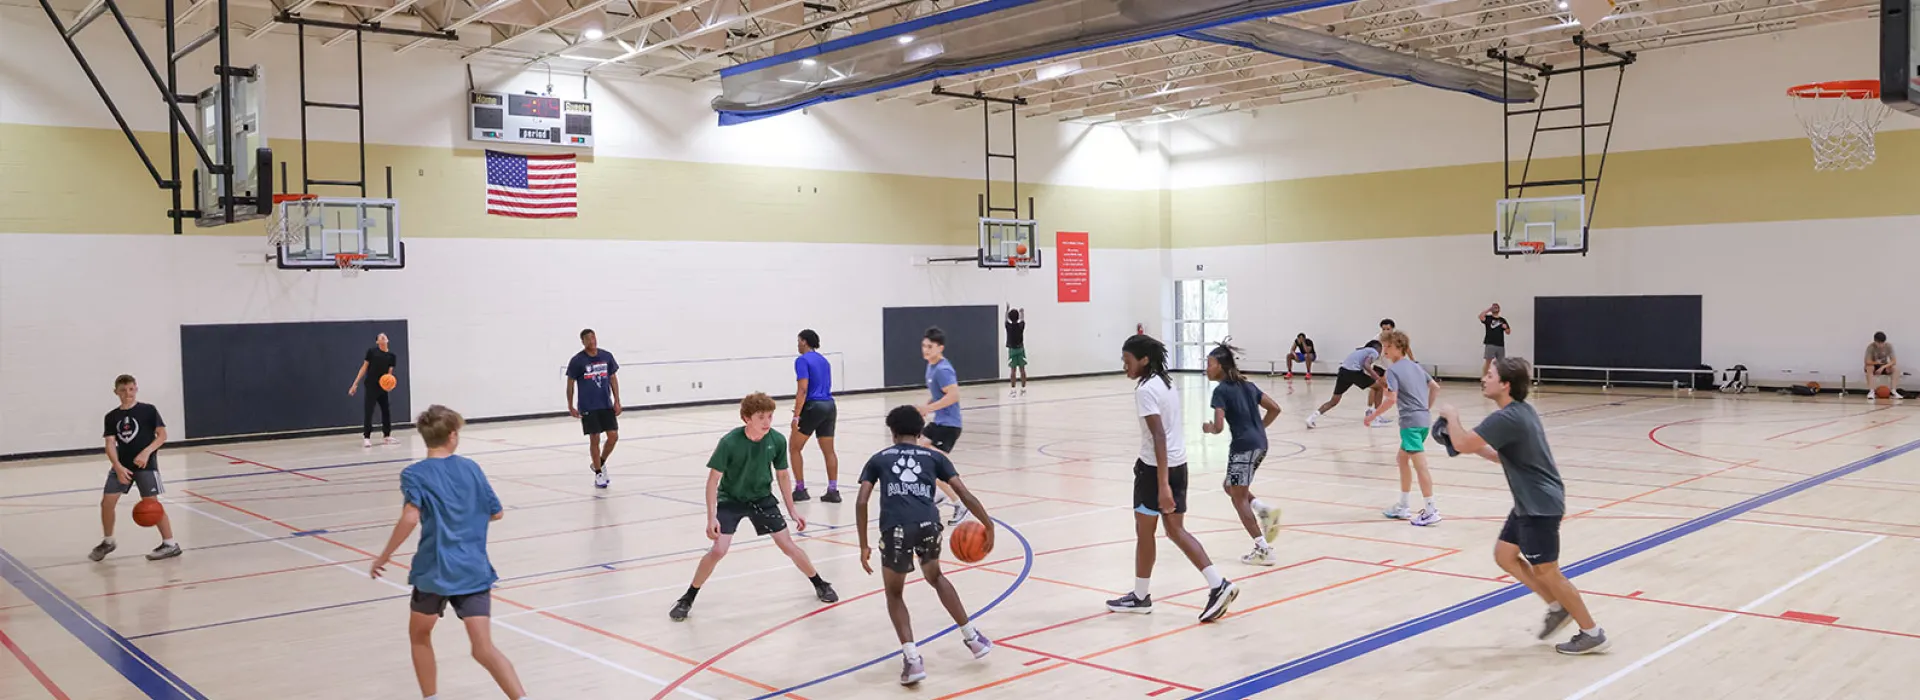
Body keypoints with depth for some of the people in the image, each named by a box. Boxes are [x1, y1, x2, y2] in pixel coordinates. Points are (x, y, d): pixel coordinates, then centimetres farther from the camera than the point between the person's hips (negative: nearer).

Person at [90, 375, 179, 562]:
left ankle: (170, 544, -1)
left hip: (145, 464, -4)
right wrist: (117, 466, -16)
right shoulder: (112, 417, 5)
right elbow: (110, 443, -2)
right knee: (107, 502, 3)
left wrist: (146, 452, -20)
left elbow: (162, 435, -6)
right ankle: (107, 542, 25)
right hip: (122, 465, 4)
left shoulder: (148, 410, -4)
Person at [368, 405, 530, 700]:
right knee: (484, 648, -4)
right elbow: (496, 512, 14)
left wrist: (384, 556, -9)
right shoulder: (471, 468, 9)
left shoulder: (414, 475, -3)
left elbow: (410, 518, -19)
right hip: (475, 571, 2)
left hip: (435, 571, -2)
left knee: (419, 635, 25)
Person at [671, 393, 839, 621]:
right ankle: (687, 599, 2)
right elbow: (713, 479, -20)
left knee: (788, 546, 1)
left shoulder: (777, 441, -18)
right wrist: (711, 517, -26)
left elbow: (783, 475, -1)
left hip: (762, 498, 3)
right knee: (718, 550, -16)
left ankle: (820, 584, 25)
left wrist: (792, 510, 2)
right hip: (730, 499, -2)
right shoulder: (730, 443, -27)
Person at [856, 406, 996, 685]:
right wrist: (988, 525, 20)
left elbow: (861, 502, 11)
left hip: (896, 529, -2)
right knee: (935, 577, 33)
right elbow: (964, 493, 13)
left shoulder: (878, 459, 22)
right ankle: (972, 637, 34)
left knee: (894, 594, 21)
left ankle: (912, 658, 4)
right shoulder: (934, 457, 23)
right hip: (928, 525, 2)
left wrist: (864, 546, 16)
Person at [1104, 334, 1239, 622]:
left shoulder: (1145, 390, -17)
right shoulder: (1166, 382, 11)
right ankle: (1219, 585, 3)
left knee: (1144, 531, 8)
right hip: (1178, 464, 9)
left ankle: (1141, 596, 22)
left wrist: (1162, 484, -27)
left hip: (1155, 467, -9)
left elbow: (1159, 437, -24)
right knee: (1176, 530, 13)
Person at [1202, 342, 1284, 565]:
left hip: (1244, 446, -8)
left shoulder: (1221, 390, -9)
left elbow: (1219, 427, -17)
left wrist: (1208, 428, 5)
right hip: (1260, 443, 8)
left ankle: (1263, 549, 1)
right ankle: (1265, 511, 4)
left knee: (1239, 498, 2)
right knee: (1230, 486, 24)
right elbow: (1275, 408, 13)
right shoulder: (1247, 385, 14)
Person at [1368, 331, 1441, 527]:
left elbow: (1391, 399, -18)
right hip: (1424, 419, 9)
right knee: (1402, 459, 19)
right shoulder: (1416, 366, 15)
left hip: (1411, 421, -9)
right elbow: (1435, 387, 19)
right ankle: (1402, 507, 24)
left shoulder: (1393, 370, -9)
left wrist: (1373, 415, -8)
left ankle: (1431, 510, -8)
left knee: (1420, 465, -8)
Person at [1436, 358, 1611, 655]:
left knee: (1545, 570, -1)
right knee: (1504, 555, 14)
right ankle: (1557, 607, 23)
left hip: (1540, 504, -10)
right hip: (1529, 502, 10)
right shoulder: (1520, 410, 9)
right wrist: (1480, 449, 8)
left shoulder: (1506, 418, -23)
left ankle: (1592, 633, 12)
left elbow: (1462, 444, -25)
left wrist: (1452, 416, -7)